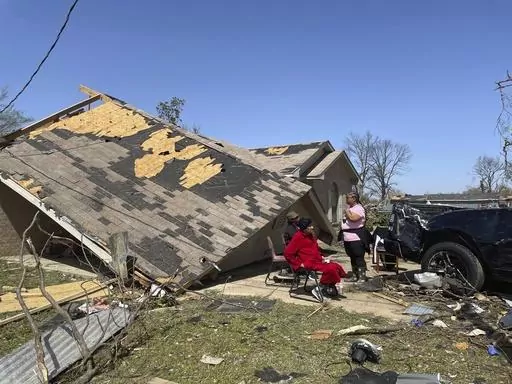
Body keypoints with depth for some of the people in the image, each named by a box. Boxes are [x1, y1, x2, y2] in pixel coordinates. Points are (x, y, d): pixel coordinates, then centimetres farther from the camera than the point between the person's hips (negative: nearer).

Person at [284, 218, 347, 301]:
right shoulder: (298, 237, -15)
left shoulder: (311, 235, 12)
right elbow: (287, 253, -19)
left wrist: (321, 257, 13)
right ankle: (319, 289, -8)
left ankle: (329, 287, 12)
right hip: (308, 264, -9)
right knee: (330, 269, -24)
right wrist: (299, 264, -16)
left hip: (317, 261, 9)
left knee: (337, 267, -4)